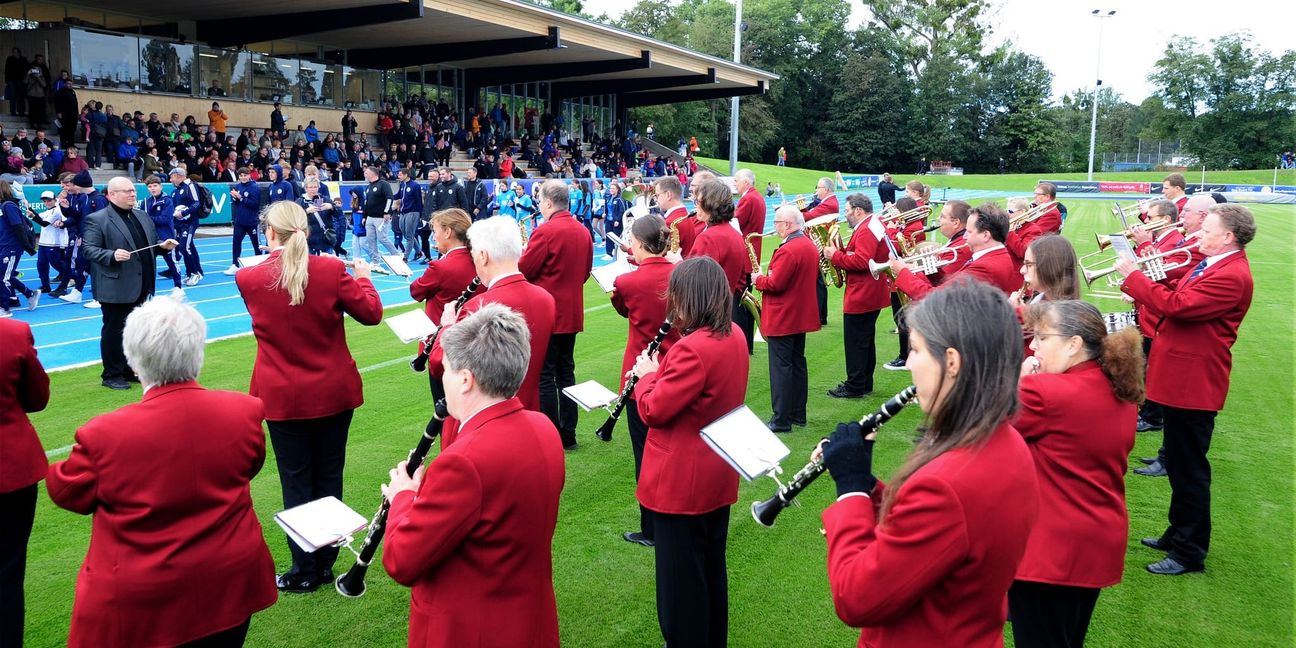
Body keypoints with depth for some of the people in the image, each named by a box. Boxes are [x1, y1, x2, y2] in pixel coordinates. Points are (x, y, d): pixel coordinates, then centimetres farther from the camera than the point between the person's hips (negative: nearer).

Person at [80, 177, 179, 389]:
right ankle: (112, 375, 13)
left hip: (141, 287, 7)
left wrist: (163, 246, 1)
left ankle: (130, 370, 25)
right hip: (115, 288, -7)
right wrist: (112, 256, -27)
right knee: (113, 331, 3)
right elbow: (88, 249, -13)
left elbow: (150, 245, 22)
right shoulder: (96, 219, -8)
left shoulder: (143, 216, 15)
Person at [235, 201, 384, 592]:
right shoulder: (331, 270, -12)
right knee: (329, 478, 13)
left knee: (296, 482, 9)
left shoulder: (249, 279, -9)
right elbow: (372, 313, -5)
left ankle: (304, 571, 15)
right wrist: (363, 278, 13)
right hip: (334, 393, 1)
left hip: (283, 398, -1)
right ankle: (325, 563, 23)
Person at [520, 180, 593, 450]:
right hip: (572, 313, 7)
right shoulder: (583, 231, 5)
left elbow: (523, 270, -13)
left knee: (545, 375, 1)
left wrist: (525, 251, 5)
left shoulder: (545, 231, -17)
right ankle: (568, 435, 20)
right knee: (566, 371, 15)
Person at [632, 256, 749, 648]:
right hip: (717, 476, 9)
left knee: (680, 575, 6)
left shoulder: (693, 349, -27)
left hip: (681, 482, -9)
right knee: (711, 566, 22)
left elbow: (654, 410, -21)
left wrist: (647, 375, -4)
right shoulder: (734, 336, 2)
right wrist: (663, 372, 2)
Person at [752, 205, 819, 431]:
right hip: (802, 316, 10)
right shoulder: (810, 246, 9)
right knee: (797, 363, 15)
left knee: (781, 367, -4)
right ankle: (798, 414, 23)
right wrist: (767, 277, 11)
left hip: (781, 319, -9)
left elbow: (775, 284, -24)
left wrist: (758, 279, -5)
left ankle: (781, 419, 0)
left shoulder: (788, 250, -22)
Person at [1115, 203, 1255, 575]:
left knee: (1189, 469, -1)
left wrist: (1133, 276, -17)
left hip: (1193, 384, -11)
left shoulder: (1231, 276, -21)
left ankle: (1189, 553, 10)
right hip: (1180, 379, 11)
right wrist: (1139, 286, -1)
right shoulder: (1211, 264, 12)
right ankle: (1178, 535, 35)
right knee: (1179, 464, 21)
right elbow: (1177, 300, 15)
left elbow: (1176, 306, -27)